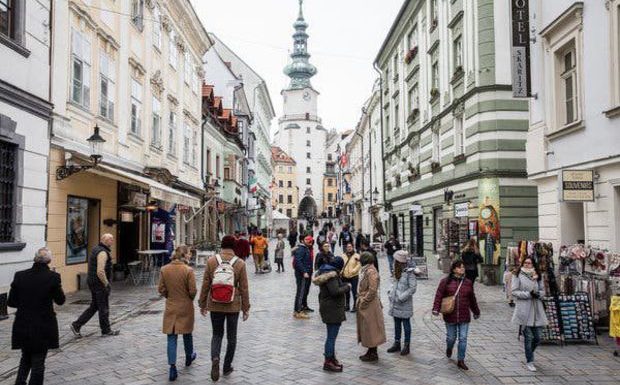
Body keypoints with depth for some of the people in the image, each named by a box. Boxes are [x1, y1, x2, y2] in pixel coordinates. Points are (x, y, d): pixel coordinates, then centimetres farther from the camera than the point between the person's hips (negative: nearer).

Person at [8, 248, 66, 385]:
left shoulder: (19, 276, -5)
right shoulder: (53, 277, -14)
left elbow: (11, 302, 0)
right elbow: (60, 301, -4)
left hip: (22, 326, 3)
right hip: (44, 327, -3)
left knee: (26, 357, 25)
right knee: (38, 361, 10)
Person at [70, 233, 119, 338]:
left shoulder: (96, 249, 13)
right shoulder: (102, 252, -20)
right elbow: (100, 271, -28)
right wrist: (107, 284, -20)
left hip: (93, 282, 10)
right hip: (99, 283, -10)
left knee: (94, 307, 16)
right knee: (104, 308, 3)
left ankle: (76, 325, 15)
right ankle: (106, 331, 14)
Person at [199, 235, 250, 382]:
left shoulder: (211, 261, -5)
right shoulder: (240, 263, -7)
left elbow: (205, 285, -1)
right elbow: (244, 288, -4)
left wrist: (202, 304, 9)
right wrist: (246, 308, 5)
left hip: (215, 305, 1)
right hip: (233, 306, -1)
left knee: (217, 334, 15)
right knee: (231, 336, 15)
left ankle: (215, 358, -9)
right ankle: (227, 367, 23)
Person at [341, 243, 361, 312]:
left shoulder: (356, 256, -7)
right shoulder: (343, 256, 5)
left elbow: (359, 265, -12)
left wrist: (353, 271, -22)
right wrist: (341, 271, -6)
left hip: (354, 276, -4)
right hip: (345, 276, 4)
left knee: (354, 291, -2)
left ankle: (355, 306, 12)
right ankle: (347, 305, 30)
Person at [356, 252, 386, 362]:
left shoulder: (371, 272, -19)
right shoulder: (365, 270, 12)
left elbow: (372, 290, -23)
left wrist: (364, 301, -20)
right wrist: (360, 300, 16)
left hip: (370, 305, -10)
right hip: (364, 303, 10)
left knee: (370, 328, -1)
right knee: (366, 328, 15)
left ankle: (373, 354, 9)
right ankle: (371, 351, 25)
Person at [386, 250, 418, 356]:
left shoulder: (409, 272, -17)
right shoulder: (397, 272, 8)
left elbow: (413, 288, -18)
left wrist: (402, 297, -20)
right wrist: (391, 293, 5)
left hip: (404, 304, -8)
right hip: (395, 303, 8)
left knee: (406, 324, 5)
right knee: (397, 324, 16)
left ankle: (406, 345, 15)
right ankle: (397, 344, 27)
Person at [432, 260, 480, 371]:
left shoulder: (468, 283, 7)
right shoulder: (445, 281, -4)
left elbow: (472, 299, 17)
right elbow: (439, 296, -8)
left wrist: (476, 312, 24)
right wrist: (436, 309, -19)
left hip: (464, 316, 2)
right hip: (450, 316, -2)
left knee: (463, 338, 1)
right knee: (451, 337, 10)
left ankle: (461, 360, 12)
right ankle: (449, 348, 44)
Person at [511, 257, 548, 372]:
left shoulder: (537, 276, 12)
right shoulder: (518, 275, -1)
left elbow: (543, 291, 15)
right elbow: (514, 292, -6)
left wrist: (538, 293, -7)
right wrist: (528, 294, -15)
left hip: (537, 310, 4)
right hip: (524, 310, -4)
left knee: (537, 338, 5)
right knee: (528, 337, -2)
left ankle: (529, 354, 33)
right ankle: (529, 362, 10)